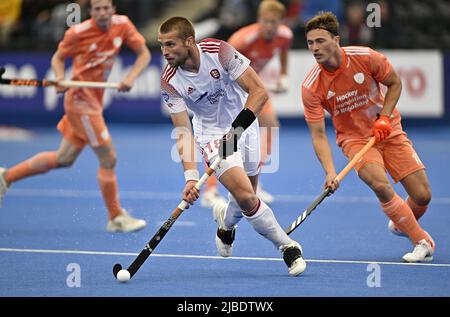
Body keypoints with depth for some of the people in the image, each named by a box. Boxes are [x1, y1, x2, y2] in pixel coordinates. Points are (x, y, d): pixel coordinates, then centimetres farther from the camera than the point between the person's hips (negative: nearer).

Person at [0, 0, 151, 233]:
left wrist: (130, 78, -15)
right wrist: (60, 77, -21)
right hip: (81, 100, -7)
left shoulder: (122, 25, -3)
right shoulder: (78, 33, -14)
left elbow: (144, 54, 1)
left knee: (64, 159, 17)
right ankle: (116, 217, 5)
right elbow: (58, 57, 0)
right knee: (108, 158, -8)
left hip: (95, 102, 7)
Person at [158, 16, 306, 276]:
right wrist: (191, 176, -34)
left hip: (244, 123, 1)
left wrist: (238, 126, -36)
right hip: (212, 135, -1)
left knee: (247, 199, 9)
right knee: (246, 197, -20)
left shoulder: (220, 52, -24)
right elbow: (183, 131, -21)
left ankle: (226, 221, 46)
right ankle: (288, 246, -2)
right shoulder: (170, 82, -19)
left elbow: (259, 91, -23)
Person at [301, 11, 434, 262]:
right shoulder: (311, 88, -20)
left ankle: (401, 223, 33)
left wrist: (384, 117, -14)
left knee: (422, 196, -4)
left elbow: (395, 83, 0)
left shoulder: (366, 58, -19)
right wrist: (330, 172, -31)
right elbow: (318, 135, -18)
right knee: (381, 185, -30)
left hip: (388, 130, 2)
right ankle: (423, 242, -14)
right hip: (354, 138, -1)